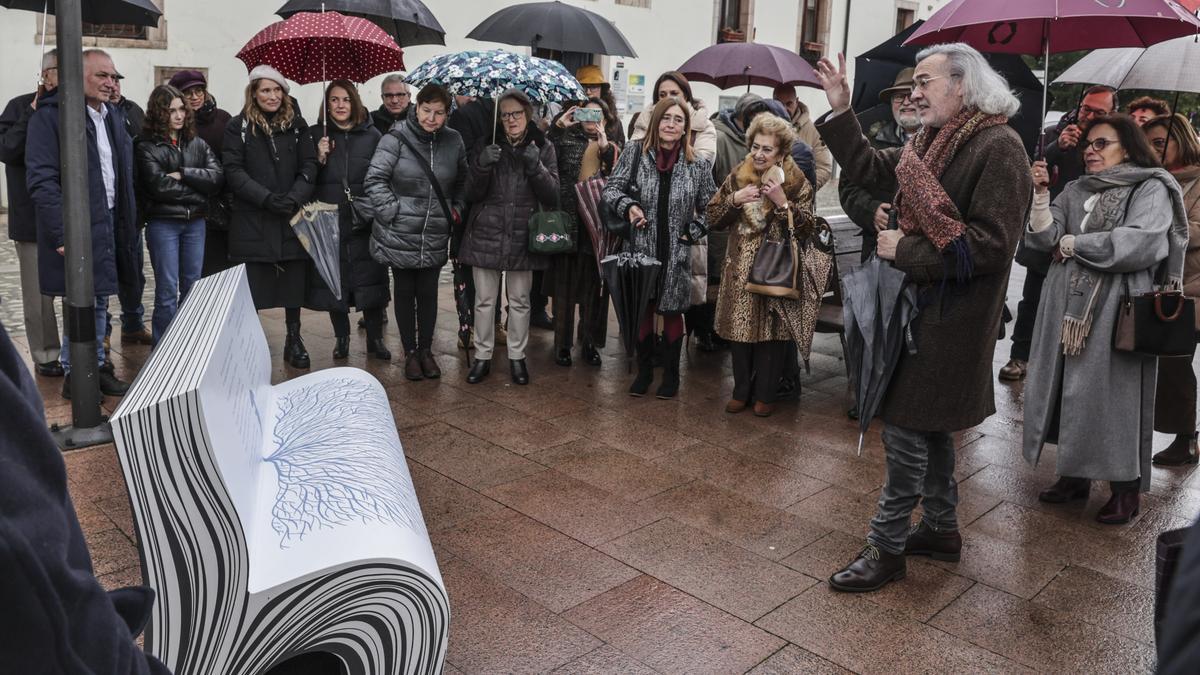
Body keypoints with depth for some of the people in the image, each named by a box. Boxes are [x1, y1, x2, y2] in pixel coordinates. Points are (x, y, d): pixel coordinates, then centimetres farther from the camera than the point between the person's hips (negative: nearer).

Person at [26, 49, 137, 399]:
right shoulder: (50, 116, -10)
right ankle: (74, 374, 14)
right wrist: (63, 234, -20)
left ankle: (96, 367, 26)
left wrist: (128, 223, 10)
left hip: (109, 223, 7)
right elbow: (41, 179, -15)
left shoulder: (113, 115, 13)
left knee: (99, 301, 15)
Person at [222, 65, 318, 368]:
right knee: (252, 285, 0)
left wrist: (295, 197, -14)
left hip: (292, 218, 2)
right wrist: (268, 198, -16)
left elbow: (309, 166, 3)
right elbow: (233, 171, -5)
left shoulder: (296, 124, 9)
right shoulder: (238, 127, 2)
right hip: (252, 221, -2)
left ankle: (294, 340, 21)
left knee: (294, 282, 6)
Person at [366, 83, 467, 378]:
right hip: (399, 235, -2)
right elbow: (375, 179, -10)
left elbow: (462, 181, 17)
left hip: (435, 236, 3)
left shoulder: (453, 141, 2)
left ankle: (426, 350, 26)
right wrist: (393, 210, -14)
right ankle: (410, 352, 23)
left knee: (428, 293, 10)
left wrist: (457, 208, 7)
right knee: (405, 293, 10)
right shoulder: (396, 138, -10)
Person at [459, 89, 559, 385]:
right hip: (486, 234, 1)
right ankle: (483, 356, 19)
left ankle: (517, 356, 23)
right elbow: (472, 194, 0)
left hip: (522, 236, 0)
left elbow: (552, 196, -3)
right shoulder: (488, 146, 3)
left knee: (520, 301, 9)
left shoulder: (543, 147, 2)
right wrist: (482, 166, -19)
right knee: (484, 300, 6)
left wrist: (536, 167, -19)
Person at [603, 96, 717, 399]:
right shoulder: (634, 152, -2)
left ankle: (671, 375, 26)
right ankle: (644, 371, 27)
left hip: (676, 254, 0)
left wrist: (693, 232, -3)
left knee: (672, 312, 9)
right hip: (640, 249, 0)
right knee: (642, 311, 10)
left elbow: (710, 208, 8)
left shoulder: (698, 164, -1)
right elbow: (611, 188, -2)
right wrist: (628, 206, -20)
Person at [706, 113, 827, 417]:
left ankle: (765, 394, 17)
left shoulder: (797, 183, -3)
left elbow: (807, 229, -9)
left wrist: (783, 202, -19)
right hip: (740, 270, 3)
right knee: (739, 331, 6)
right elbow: (712, 219, 5)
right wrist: (734, 199, -10)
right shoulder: (737, 178, 5)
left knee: (771, 334, 2)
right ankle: (741, 391, 22)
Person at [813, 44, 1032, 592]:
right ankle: (942, 529, 34)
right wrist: (840, 110, 10)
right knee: (927, 424, 18)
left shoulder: (998, 149, -17)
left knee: (906, 427, -4)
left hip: (951, 315, -9)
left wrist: (905, 250, -18)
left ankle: (886, 548, 9)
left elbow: (990, 244, -23)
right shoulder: (932, 142, 10)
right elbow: (868, 168, 17)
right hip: (922, 304, 9)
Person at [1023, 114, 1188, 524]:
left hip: (1116, 309, -5)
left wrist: (1072, 244, -8)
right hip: (1069, 307, 5)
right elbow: (1044, 238, 3)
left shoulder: (1152, 189, -1)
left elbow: (1141, 243, -17)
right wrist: (1042, 194, -10)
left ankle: (1126, 489, 12)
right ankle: (1075, 474, 22)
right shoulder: (1076, 192, 15)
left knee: (1113, 395, -2)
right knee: (1071, 391, 8)